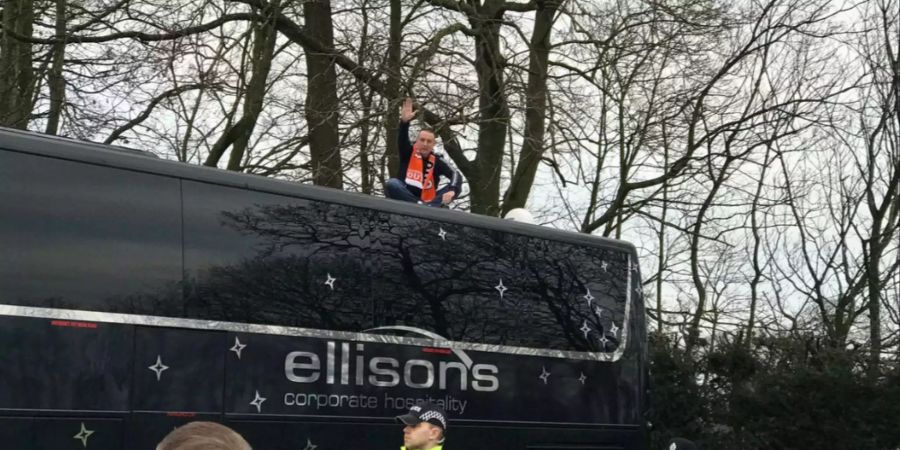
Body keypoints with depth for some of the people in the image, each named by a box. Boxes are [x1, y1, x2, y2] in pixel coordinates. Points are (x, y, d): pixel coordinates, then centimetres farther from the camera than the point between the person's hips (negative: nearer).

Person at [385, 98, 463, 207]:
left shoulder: (437, 161, 4)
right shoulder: (408, 153, 5)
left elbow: (455, 175, -9)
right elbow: (402, 139, -16)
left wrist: (452, 191, -32)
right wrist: (404, 122, -37)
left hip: (428, 201, 1)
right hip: (404, 200, -1)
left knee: (456, 188, -17)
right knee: (392, 184, -29)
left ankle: (428, 207, -42)